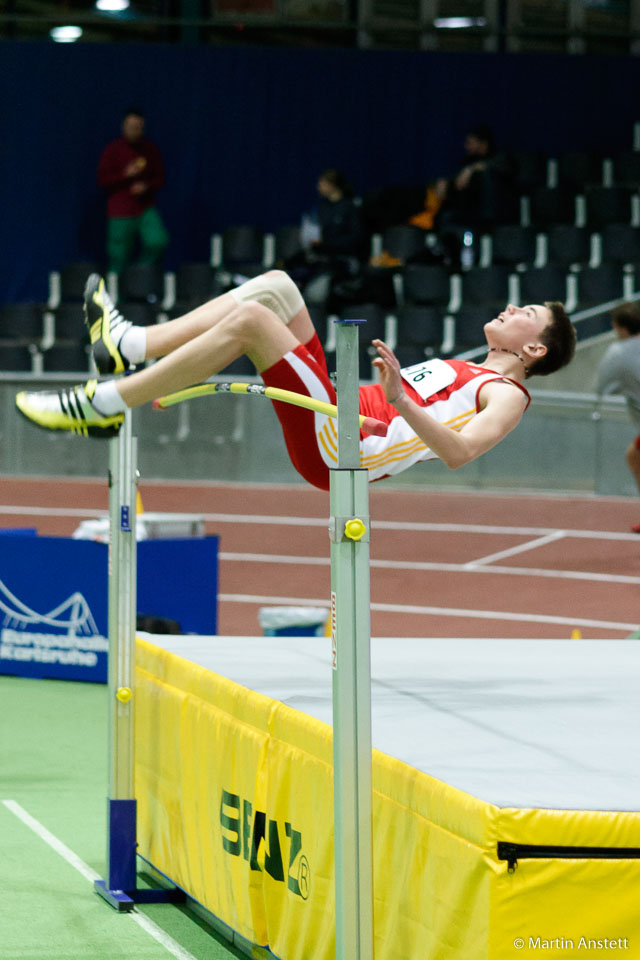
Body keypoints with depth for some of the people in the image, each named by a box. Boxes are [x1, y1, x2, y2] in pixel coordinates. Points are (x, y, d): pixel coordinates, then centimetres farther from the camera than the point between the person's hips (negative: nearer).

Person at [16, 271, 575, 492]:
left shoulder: (506, 395, -1)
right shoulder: (465, 373, 28)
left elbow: (460, 451, -23)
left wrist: (398, 402, -35)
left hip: (336, 449, -9)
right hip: (330, 423, 9)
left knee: (249, 319, -23)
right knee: (274, 287, 8)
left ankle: (102, 406, -20)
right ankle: (129, 348, 1)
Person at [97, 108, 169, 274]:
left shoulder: (150, 149, 8)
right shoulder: (113, 149, 0)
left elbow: (160, 178, 11)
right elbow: (102, 180, -3)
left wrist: (146, 186, -10)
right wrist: (126, 175, -16)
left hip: (146, 209, 2)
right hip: (121, 213, -2)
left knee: (158, 241, -22)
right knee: (118, 261, -3)